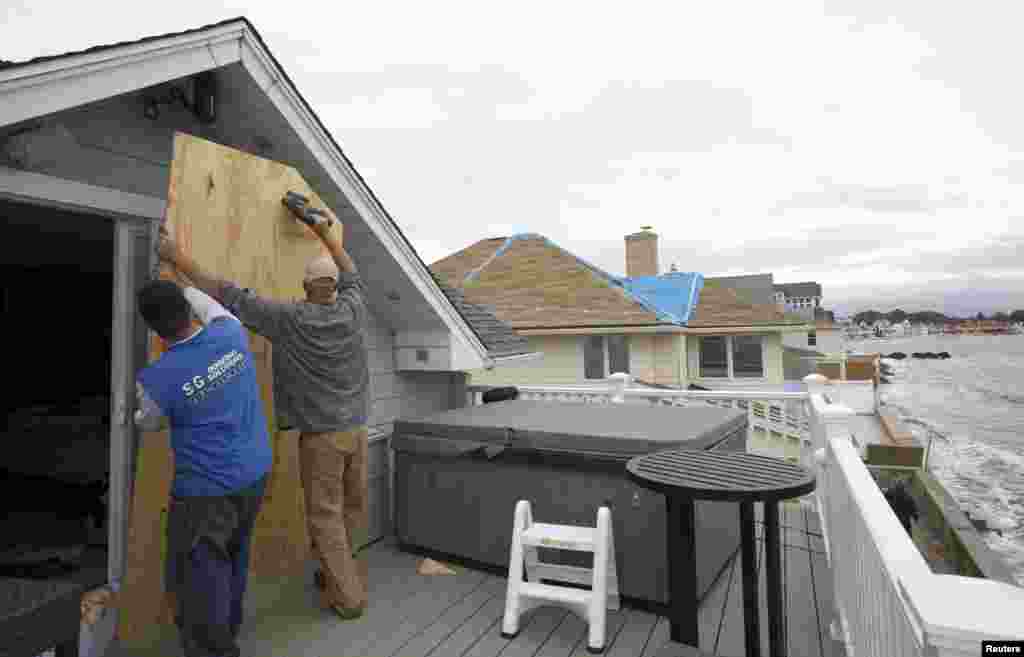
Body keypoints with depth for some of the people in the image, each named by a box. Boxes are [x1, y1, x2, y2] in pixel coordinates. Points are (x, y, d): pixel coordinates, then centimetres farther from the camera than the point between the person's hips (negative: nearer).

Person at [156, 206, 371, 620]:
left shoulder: (290, 319, -14)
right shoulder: (352, 309, -4)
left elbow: (231, 298, -14)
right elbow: (352, 276, 16)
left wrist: (182, 263, -5)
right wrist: (327, 234, 26)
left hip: (321, 435, -4)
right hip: (356, 429, 4)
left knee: (325, 515, 10)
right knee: (353, 507, 20)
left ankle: (347, 595, 18)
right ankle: (338, 570, 40)